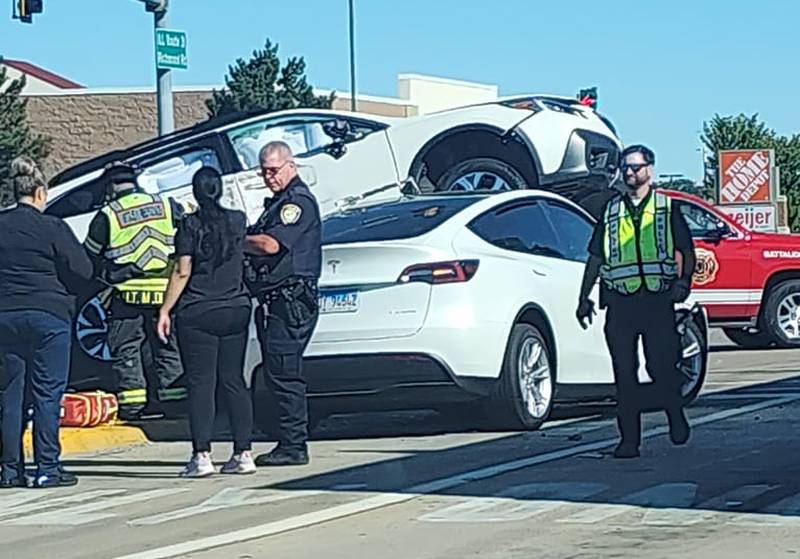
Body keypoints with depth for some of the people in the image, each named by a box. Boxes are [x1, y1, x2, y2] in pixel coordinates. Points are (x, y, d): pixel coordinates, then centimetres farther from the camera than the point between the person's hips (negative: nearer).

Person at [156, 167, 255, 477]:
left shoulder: (190, 225, -9)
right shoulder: (238, 221, 4)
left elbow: (182, 272, -11)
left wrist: (165, 310, -6)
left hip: (196, 314, -4)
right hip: (236, 310, 4)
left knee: (201, 384, -3)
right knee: (234, 381, 9)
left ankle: (202, 455, -7)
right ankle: (243, 454, 8)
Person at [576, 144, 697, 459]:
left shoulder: (667, 208, 9)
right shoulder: (611, 212, 16)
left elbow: (687, 250, 8)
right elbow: (595, 258, 19)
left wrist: (684, 280, -10)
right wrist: (584, 297, 13)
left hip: (658, 300, -2)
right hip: (620, 301, 2)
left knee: (663, 367, -5)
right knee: (624, 374, 0)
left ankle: (676, 415, 23)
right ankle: (629, 440, 4)